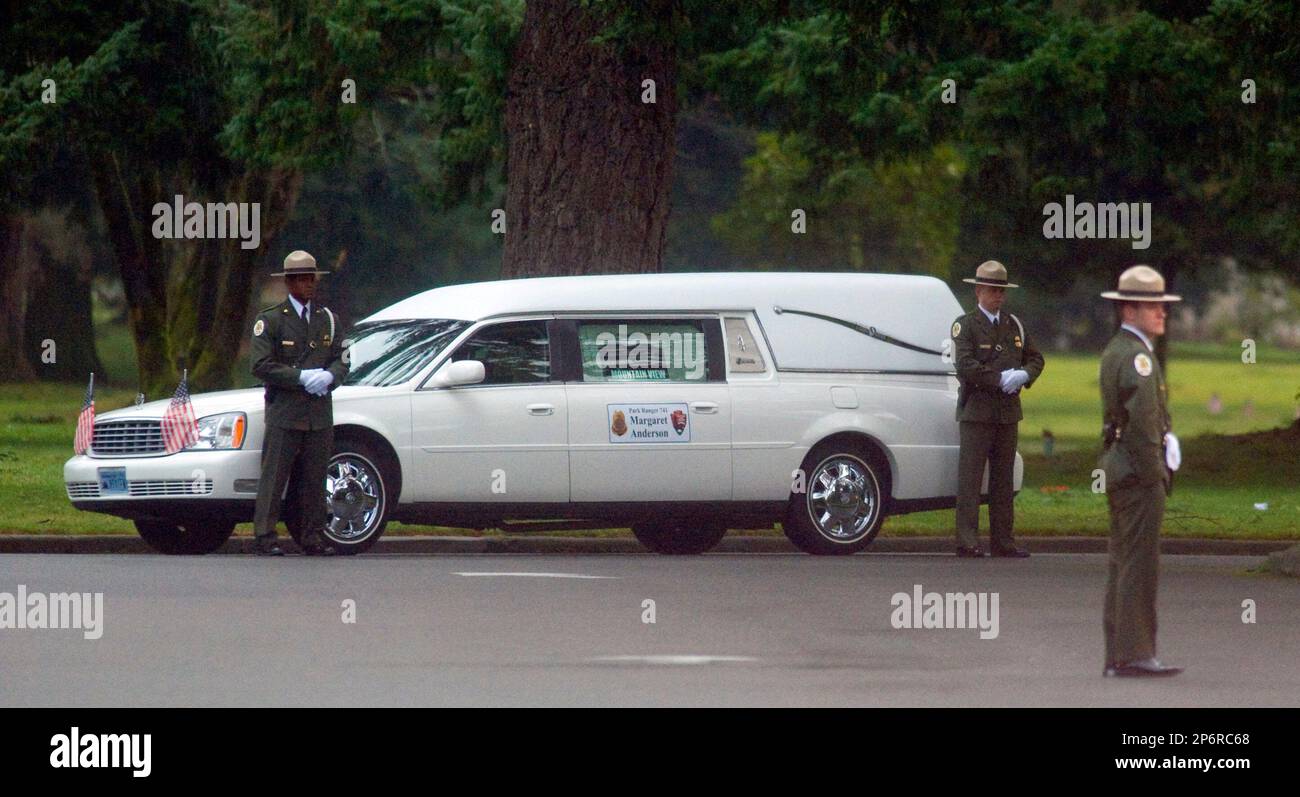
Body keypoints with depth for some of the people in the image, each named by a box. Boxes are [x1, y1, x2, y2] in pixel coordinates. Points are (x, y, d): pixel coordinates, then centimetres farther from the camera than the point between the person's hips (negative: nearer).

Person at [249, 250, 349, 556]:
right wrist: (302, 377, -14)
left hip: (320, 414, 4)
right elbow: (261, 365, -8)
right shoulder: (270, 320, 0)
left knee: (315, 479, 5)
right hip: (284, 413, -4)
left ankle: (314, 539, 9)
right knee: (274, 477, -7)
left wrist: (329, 376, -9)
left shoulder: (328, 319, 16)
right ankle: (265, 538, -7)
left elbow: (341, 360, 14)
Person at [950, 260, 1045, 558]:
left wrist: (1023, 375, -5)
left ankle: (1002, 541, 12)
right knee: (970, 477, -8)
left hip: (1008, 411, 6)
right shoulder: (965, 325, -2)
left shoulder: (1013, 325, 16)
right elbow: (965, 365, -14)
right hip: (977, 411, -6)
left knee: (1004, 478, 9)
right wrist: (1000, 379, -17)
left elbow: (1035, 358, 17)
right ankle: (967, 542, -10)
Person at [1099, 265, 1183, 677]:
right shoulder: (1137, 355, -15)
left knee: (1121, 563, 11)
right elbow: (1143, 418, -23)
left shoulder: (1115, 351, 18)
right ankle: (1134, 654, -11)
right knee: (1139, 564, -9)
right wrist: (1156, 473, -18)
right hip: (1141, 471, -11)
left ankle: (1117, 655, 14)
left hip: (1119, 469, 11)